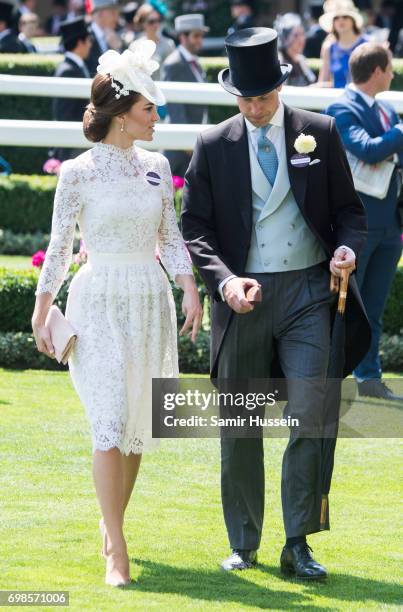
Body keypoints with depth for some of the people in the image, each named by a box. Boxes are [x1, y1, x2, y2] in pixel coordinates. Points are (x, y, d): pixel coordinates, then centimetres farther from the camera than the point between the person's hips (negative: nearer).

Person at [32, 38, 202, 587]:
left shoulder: (156, 167, 7)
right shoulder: (78, 173, -6)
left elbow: (170, 238, 10)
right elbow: (59, 247, -1)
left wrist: (190, 289, -4)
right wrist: (40, 316, -1)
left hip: (151, 301, 5)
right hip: (99, 301, -5)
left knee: (138, 424, 8)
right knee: (110, 421, -12)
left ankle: (112, 521, 28)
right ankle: (117, 553, -11)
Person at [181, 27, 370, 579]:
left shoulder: (320, 133, 3)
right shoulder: (213, 145, 3)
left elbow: (348, 208, 9)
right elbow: (195, 227, 3)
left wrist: (348, 247, -12)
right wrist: (224, 279, -13)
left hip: (307, 290, -1)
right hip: (243, 296, 1)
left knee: (308, 414, -11)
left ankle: (298, 545, -5)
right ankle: (243, 545, 19)